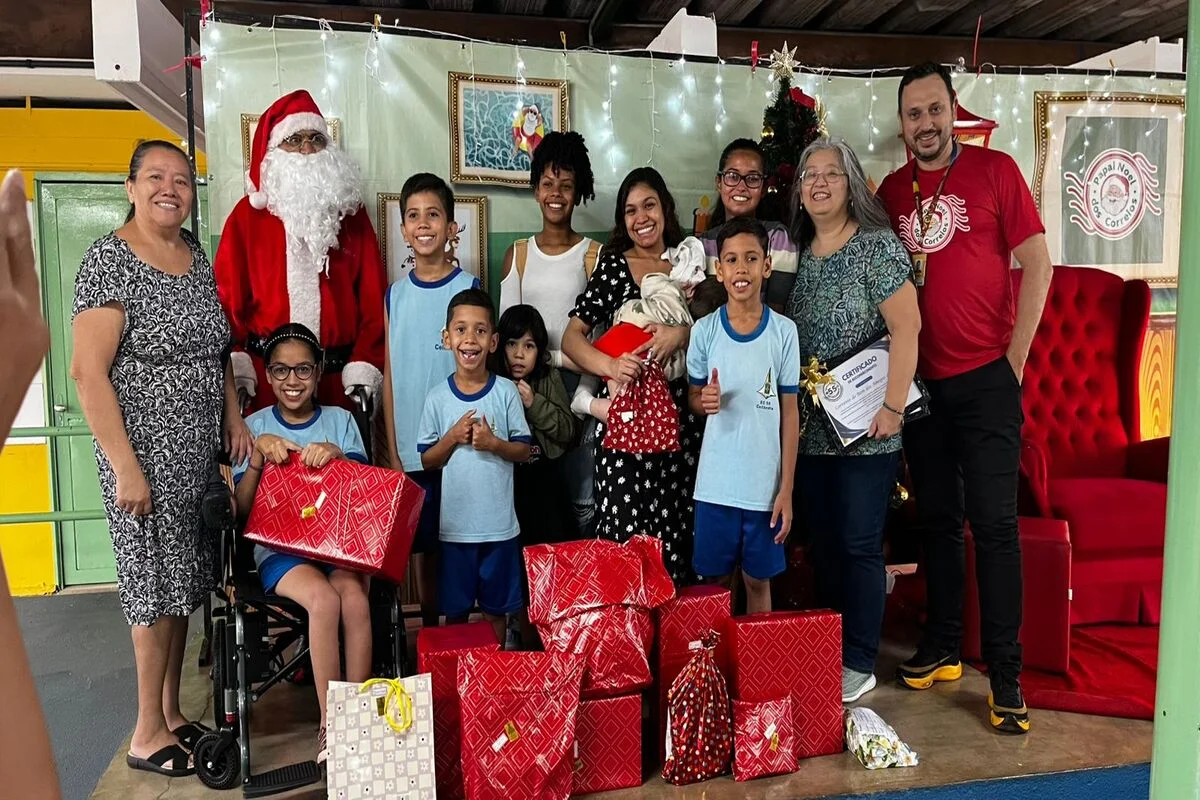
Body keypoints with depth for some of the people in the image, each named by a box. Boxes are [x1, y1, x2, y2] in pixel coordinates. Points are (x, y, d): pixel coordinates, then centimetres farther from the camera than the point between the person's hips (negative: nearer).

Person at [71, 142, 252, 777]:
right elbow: (87, 371, -16)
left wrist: (235, 420, 8)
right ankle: (148, 733, 18)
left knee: (185, 582, 13)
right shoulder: (109, 260, -11)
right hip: (146, 454, -6)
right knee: (156, 584, 2)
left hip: (199, 450, 7)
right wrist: (125, 467, -19)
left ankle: (172, 712, 28)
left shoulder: (197, 256, 10)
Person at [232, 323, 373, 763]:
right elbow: (241, 509, 1)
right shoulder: (256, 426, 6)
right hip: (280, 546, -1)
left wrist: (336, 455, -20)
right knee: (324, 599, -30)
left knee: (354, 596, -30)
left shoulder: (340, 419, 8)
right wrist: (258, 455, -15)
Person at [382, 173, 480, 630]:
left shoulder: (468, 289, -2)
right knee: (420, 550, 11)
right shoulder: (395, 295, 7)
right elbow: (390, 376, 8)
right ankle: (430, 637, 26)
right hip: (410, 451, 3)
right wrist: (393, 452, 4)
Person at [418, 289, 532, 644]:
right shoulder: (438, 396, -2)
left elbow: (524, 450, 1)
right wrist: (452, 437, -14)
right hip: (454, 524, 1)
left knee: (495, 609, 13)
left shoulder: (506, 391, -4)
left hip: (499, 525, 0)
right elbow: (427, 460, 3)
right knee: (455, 610, 13)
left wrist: (494, 444, -17)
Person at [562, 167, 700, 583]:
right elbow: (572, 337, -2)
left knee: (676, 526, 3)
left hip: (678, 415, 2)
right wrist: (610, 366, -20)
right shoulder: (612, 267, 6)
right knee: (623, 527, -4)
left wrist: (682, 333, -11)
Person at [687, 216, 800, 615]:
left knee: (759, 579, 11)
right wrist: (704, 400, -15)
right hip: (715, 483, 1)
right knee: (715, 579, 10)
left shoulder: (784, 331, -3)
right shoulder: (705, 330, -1)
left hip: (766, 485, 0)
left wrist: (786, 489, -3)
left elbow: (790, 412, 0)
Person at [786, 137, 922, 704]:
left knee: (858, 544, 0)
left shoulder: (877, 246, -6)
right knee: (822, 541, 12)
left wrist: (893, 407, -19)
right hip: (812, 425, 6)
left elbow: (906, 327, -13)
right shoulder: (800, 253, 13)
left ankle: (859, 665, 13)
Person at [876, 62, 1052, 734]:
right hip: (920, 381, 4)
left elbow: (1038, 261, -3)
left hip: (985, 378, -4)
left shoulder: (995, 169, -1)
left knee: (994, 523, -2)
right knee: (937, 519, 12)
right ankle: (943, 648, 25)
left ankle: (1006, 675, 8)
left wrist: (1014, 359, -6)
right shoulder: (892, 191, 9)